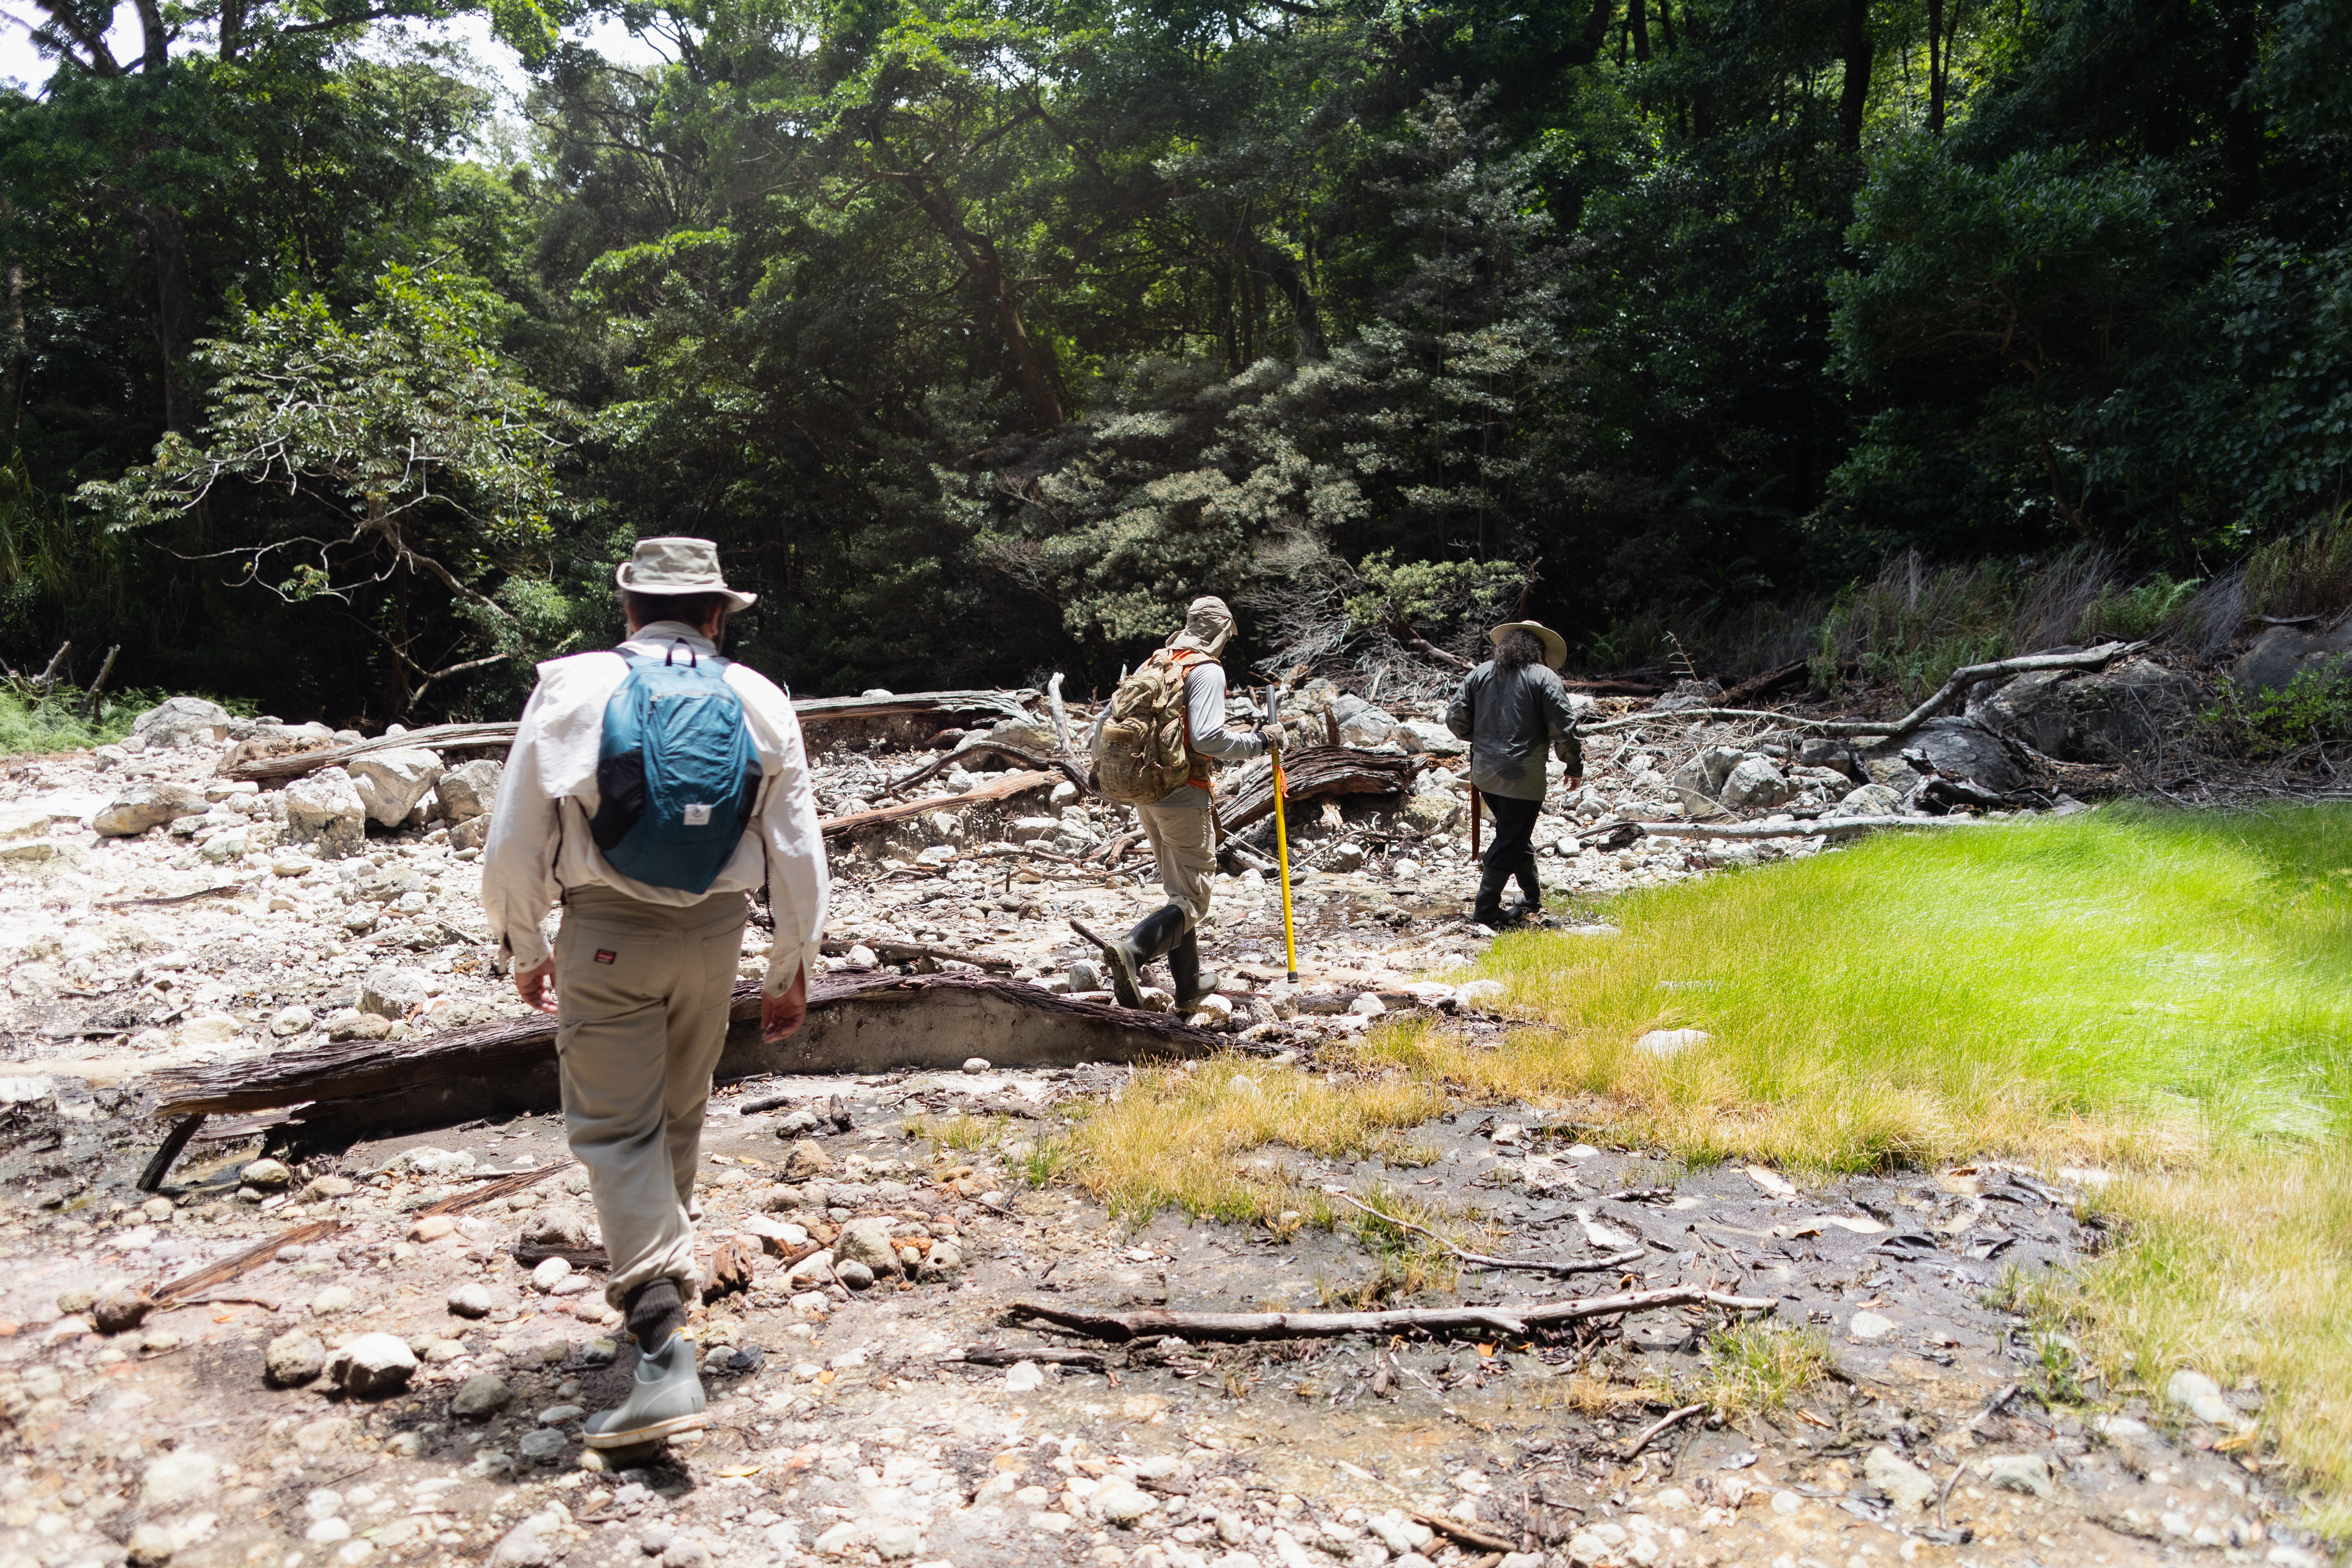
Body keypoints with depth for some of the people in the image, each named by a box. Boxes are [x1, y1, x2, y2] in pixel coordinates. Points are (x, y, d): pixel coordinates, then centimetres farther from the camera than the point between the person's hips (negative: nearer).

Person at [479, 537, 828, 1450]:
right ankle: (662, 1272, 41)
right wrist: (793, 970, 12)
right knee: (680, 1118, 21)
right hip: (714, 931, 3)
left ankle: (664, 1348, -11)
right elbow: (798, 850, 2)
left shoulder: (572, 688, -5)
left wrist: (524, 949, 11)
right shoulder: (758, 701, 1)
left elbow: (516, 841, -2)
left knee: (616, 1129, 0)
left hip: (606, 932, -3)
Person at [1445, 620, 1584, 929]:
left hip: (1484, 773, 6)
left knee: (1515, 833, 22)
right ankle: (1486, 910, 3)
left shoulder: (1479, 674, 7)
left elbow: (1455, 721, 5)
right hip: (1523, 777, -5)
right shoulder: (1545, 678, -6)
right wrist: (1575, 766, 4)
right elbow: (1563, 730, -9)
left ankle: (1532, 895, 35)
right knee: (1510, 842, 3)